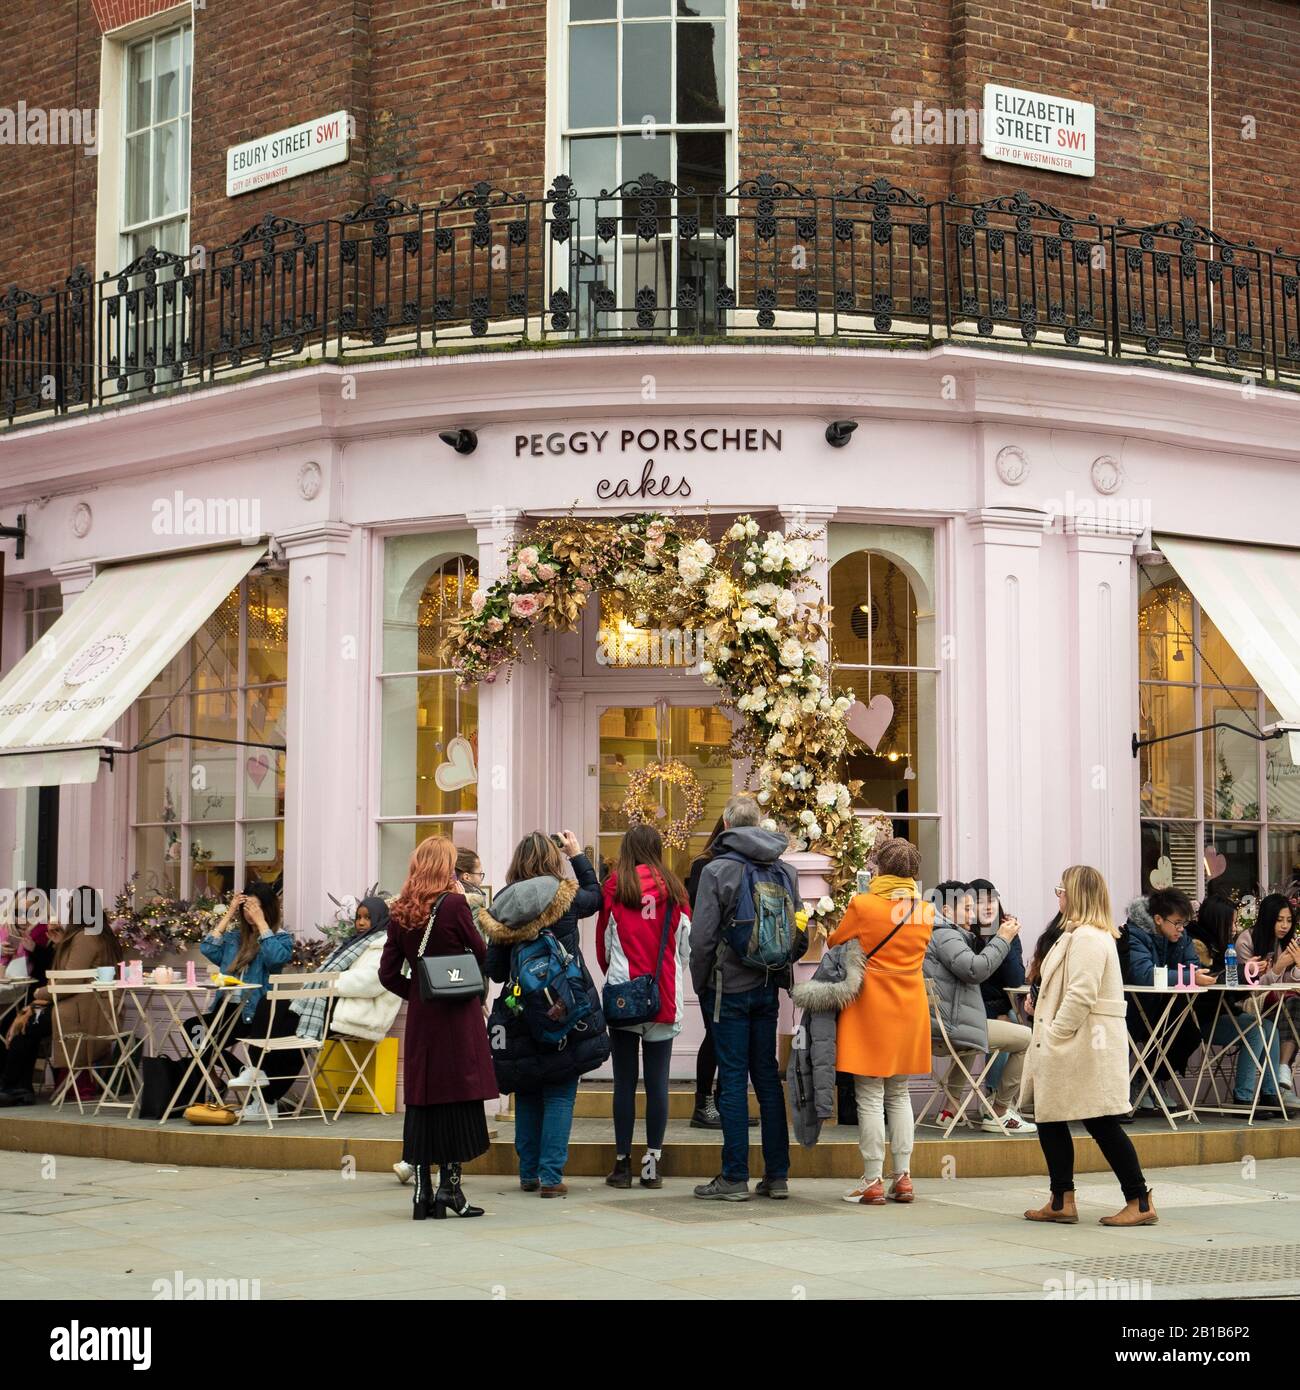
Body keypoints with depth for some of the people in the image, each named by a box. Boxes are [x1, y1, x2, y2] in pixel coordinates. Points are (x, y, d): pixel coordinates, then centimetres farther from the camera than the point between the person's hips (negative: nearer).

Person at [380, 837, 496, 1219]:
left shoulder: (399, 913, 3)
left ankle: (422, 1192, 10)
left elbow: (388, 973, 5)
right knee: (458, 1096, 2)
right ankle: (449, 1189, 1)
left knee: (421, 1099, 8)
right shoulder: (454, 905, -11)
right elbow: (481, 955, 0)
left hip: (420, 1016, 5)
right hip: (458, 1016, -4)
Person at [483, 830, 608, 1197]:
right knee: (560, 1096, 1)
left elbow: (495, 970, 2)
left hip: (520, 1015, 3)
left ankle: (529, 1173, 19)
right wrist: (577, 855, 25)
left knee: (527, 1095, 14)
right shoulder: (565, 899, -8)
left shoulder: (502, 908, -2)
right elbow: (595, 895, 16)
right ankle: (550, 1176, -4)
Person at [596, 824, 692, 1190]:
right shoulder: (673, 888, 1)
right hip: (664, 996, 1)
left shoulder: (615, 886, -3)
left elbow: (602, 943, 6)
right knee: (658, 1082, 4)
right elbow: (685, 942, 11)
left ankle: (622, 1163, 5)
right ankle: (652, 1164, 5)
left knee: (625, 1082, 3)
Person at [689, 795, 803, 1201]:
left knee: (733, 1079, -2)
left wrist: (701, 985, 1)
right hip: (768, 988, 5)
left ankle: (735, 1178, -1)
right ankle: (777, 1175, 12)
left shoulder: (717, 871, -10)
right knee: (767, 1076, 10)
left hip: (729, 988, -5)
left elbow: (702, 938, -12)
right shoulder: (785, 871, 6)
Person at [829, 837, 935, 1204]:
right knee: (899, 1094, 14)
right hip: (909, 1009, 5)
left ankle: (873, 1181, 0)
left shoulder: (863, 905, -12)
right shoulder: (925, 909, 1)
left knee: (870, 1096, 0)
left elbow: (835, 942, 3)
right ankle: (903, 1177, 12)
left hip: (870, 1008, -5)